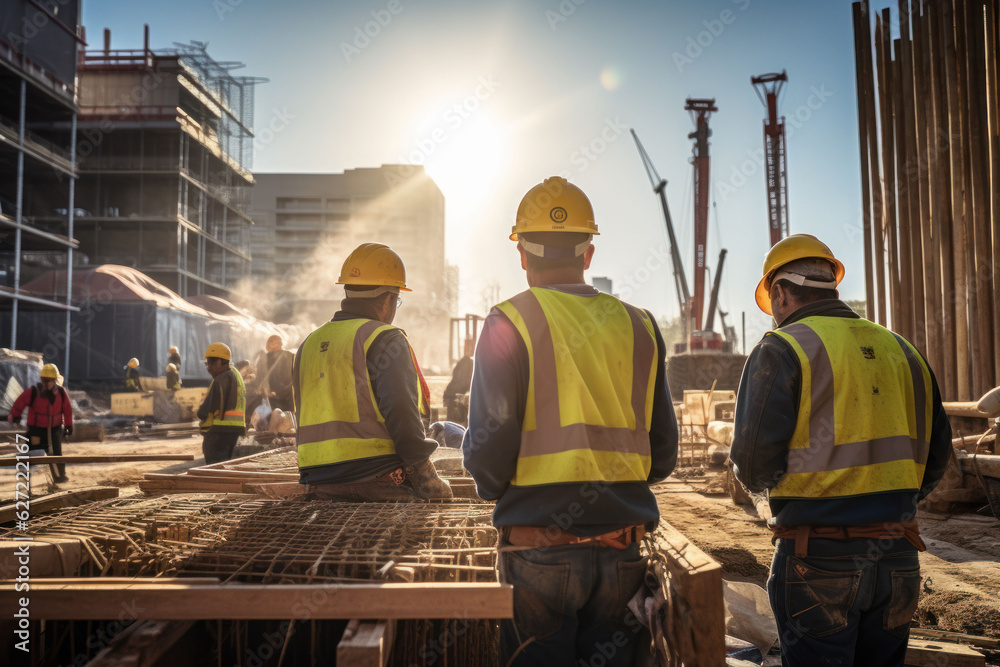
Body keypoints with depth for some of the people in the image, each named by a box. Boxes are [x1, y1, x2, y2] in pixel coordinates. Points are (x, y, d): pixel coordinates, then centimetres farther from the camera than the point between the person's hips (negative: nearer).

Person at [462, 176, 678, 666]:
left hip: (541, 551, -4)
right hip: (622, 552, 4)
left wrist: (496, 489, 9)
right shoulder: (639, 326, 6)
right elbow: (663, 454, 8)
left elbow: (489, 446, -12)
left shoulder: (511, 322, -7)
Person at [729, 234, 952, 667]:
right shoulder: (902, 351, 10)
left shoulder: (781, 349, -9)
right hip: (899, 558, 6)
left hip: (819, 559, -6)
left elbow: (754, 465, -14)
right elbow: (935, 456, 12)